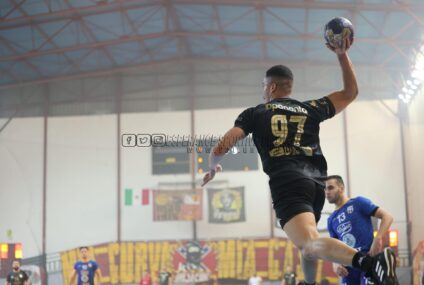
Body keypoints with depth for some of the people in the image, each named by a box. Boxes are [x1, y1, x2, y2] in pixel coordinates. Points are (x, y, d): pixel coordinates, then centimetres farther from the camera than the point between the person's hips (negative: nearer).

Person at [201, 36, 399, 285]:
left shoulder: (254, 114, 14)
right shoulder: (311, 109, 22)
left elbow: (221, 148, 9)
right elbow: (350, 92, 35)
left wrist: (213, 168, 30)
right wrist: (342, 55, 32)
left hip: (287, 183, -5)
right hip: (317, 182, 6)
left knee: (311, 244, -25)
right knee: (307, 240, 31)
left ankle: (371, 262, -50)